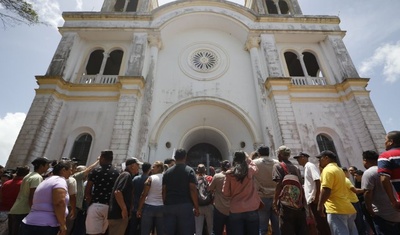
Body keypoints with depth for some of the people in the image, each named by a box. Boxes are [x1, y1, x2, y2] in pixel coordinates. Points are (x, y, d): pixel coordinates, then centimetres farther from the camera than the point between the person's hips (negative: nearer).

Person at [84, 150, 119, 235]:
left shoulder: (95, 171, -4)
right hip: (110, 206, 4)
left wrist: (89, 203, 10)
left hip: (96, 205, -3)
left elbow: (87, 191, -3)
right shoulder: (117, 173, 4)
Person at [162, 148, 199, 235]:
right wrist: (196, 207, -3)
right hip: (185, 205, -3)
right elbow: (193, 189, -9)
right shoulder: (189, 170, -3)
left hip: (169, 206, 4)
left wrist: (165, 204, 12)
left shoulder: (167, 172, 7)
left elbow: (164, 191, 5)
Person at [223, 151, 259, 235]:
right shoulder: (250, 170, -5)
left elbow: (226, 193, -1)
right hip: (251, 210, 1)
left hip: (235, 211, 0)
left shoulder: (229, 173, -6)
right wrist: (247, 157, 28)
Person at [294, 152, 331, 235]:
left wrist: (316, 198, -21)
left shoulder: (310, 166, -9)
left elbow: (318, 181, -19)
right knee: (319, 224, 14)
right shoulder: (306, 167, 18)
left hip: (314, 200, -9)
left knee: (321, 224, -3)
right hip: (311, 200, 9)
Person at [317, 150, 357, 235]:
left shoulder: (328, 170, -12)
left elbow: (326, 190, -19)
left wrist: (320, 205, -11)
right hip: (348, 208, 10)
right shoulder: (339, 170, 19)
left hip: (336, 209, -10)